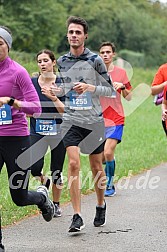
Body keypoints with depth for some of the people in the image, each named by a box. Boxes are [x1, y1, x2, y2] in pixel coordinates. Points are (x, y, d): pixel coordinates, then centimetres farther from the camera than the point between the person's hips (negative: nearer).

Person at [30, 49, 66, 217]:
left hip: (58, 132, -1)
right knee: (34, 168, -17)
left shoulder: (61, 83, -4)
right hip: (37, 132, 1)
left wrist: (54, 98, -22)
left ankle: (56, 204, 25)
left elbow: (66, 112, -9)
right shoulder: (31, 83, 2)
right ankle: (43, 182, 17)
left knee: (56, 172, 6)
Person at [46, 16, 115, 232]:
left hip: (94, 121, -2)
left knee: (96, 167, 9)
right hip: (71, 120, 2)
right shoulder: (62, 61, 7)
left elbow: (110, 89, -2)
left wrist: (90, 87, -18)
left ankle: (101, 205, 34)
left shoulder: (94, 60, -5)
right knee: (73, 164, -13)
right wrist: (57, 91, 0)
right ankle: (77, 217, -13)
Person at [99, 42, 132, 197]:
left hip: (115, 120, -2)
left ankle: (110, 185, -2)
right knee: (101, 157, 2)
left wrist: (122, 86, -11)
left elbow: (128, 98, 7)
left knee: (108, 153, -15)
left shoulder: (121, 72, 4)